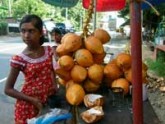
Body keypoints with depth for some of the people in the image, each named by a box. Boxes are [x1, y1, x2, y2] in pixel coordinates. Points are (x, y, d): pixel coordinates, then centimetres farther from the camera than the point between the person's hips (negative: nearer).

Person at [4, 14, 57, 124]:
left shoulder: (49, 51, -5)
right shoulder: (19, 59, -16)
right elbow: (8, 89, -10)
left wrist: (54, 84, -3)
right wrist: (33, 100, -17)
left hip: (48, 102, 4)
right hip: (29, 106, -4)